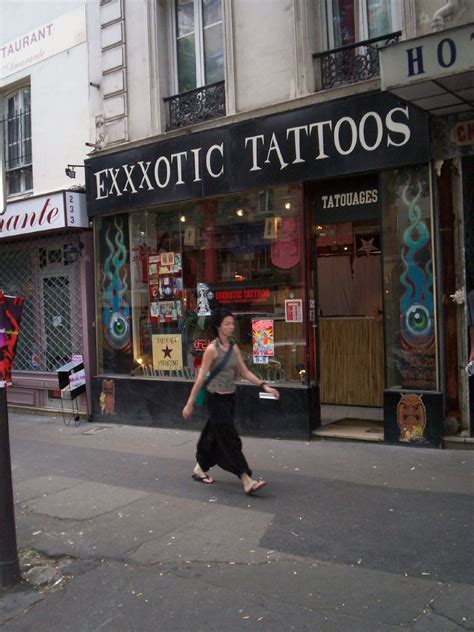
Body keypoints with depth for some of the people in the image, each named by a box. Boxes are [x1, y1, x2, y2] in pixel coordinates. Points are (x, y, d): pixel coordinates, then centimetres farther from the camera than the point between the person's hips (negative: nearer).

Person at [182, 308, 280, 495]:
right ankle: (247, 481, -10)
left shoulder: (234, 348, 6)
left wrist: (264, 386, -2)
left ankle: (200, 469, 36)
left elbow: (245, 372, 8)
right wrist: (190, 403, -12)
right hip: (216, 399, -7)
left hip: (230, 398, 7)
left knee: (216, 436, 17)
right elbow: (201, 377, -12)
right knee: (230, 439, -8)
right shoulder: (212, 349, -13)